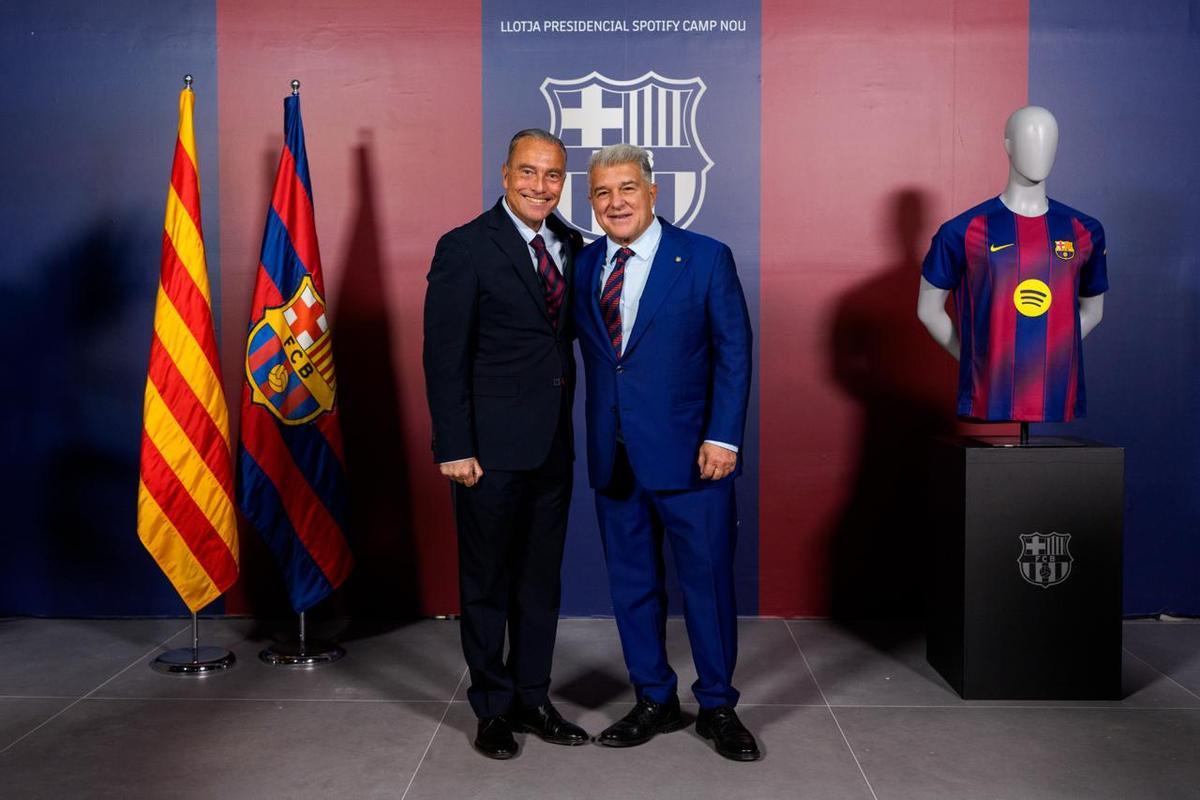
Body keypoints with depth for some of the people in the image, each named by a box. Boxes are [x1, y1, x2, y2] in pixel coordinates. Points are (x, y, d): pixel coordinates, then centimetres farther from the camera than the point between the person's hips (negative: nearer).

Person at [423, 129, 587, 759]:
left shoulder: (571, 245, 9)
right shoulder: (465, 248, -8)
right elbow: (444, 356, -11)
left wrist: (572, 422, 4)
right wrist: (453, 447, -15)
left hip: (553, 442, 6)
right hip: (491, 445, -5)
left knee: (541, 578, 15)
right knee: (487, 581, 8)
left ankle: (532, 697, 30)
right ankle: (492, 707, 23)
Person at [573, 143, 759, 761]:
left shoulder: (705, 258, -3)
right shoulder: (583, 265, 8)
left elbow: (734, 353, -5)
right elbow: (590, 354, 12)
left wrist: (722, 438, -11)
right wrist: (593, 438, 2)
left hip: (688, 454, -4)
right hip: (613, 458, 4)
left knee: (708, 581, 5)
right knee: (631, 584, 12)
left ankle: (717, 707, 23)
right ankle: (655, 702, 29)